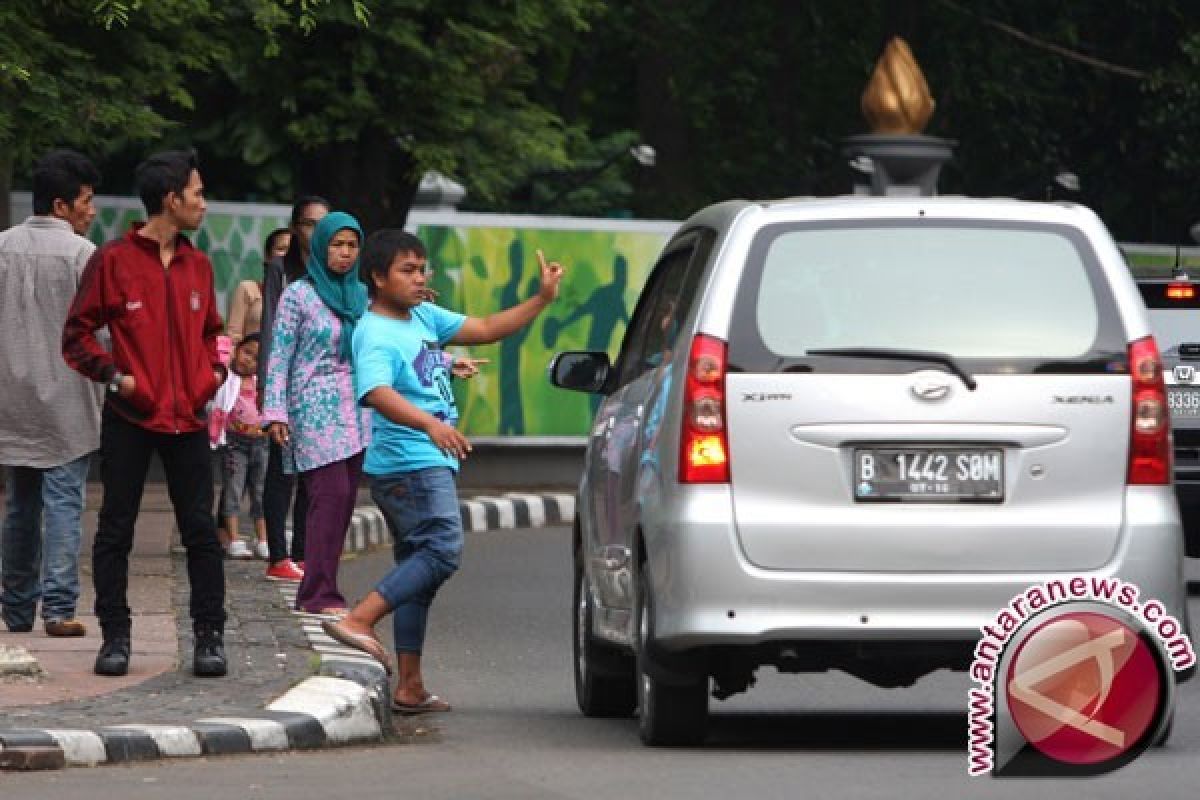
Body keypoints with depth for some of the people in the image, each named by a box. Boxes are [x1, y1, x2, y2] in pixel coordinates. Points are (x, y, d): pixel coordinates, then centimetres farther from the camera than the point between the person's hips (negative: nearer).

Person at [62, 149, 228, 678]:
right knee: (116, 530, 2)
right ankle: (115, 636, 10)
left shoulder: (198, 265, 11)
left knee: (201, 532, 0)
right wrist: (114, 376, -13)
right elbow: (77, 335, -2)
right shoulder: (113, 261, -4)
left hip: (187, 418, 4)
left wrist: (213, 373, 7)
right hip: (129, 419, -4)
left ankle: (209, 637, 5)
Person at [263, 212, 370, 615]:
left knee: (345, 499, 2)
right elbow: (279, 358, -3)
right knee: (331, 494, -15)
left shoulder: (360, 294, 14)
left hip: (356, 411, 6)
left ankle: (315, 592, 7)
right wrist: (275, 411, -10)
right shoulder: (298, 295, -2)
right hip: (315, 410, -6)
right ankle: (320, 593, -15)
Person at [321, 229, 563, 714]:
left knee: (419, 567, 9)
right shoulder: (374, 336, -16)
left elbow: (487, 330, 20)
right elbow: (378, 394, -33)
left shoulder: (425, 317, 13)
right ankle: (358, 621, -24)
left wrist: (542, 299, 10)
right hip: (408, 463, -10)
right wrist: (430, 424, -48)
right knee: (442, 550, -22)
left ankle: (409, 687, 10)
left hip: (430, 463, 10)